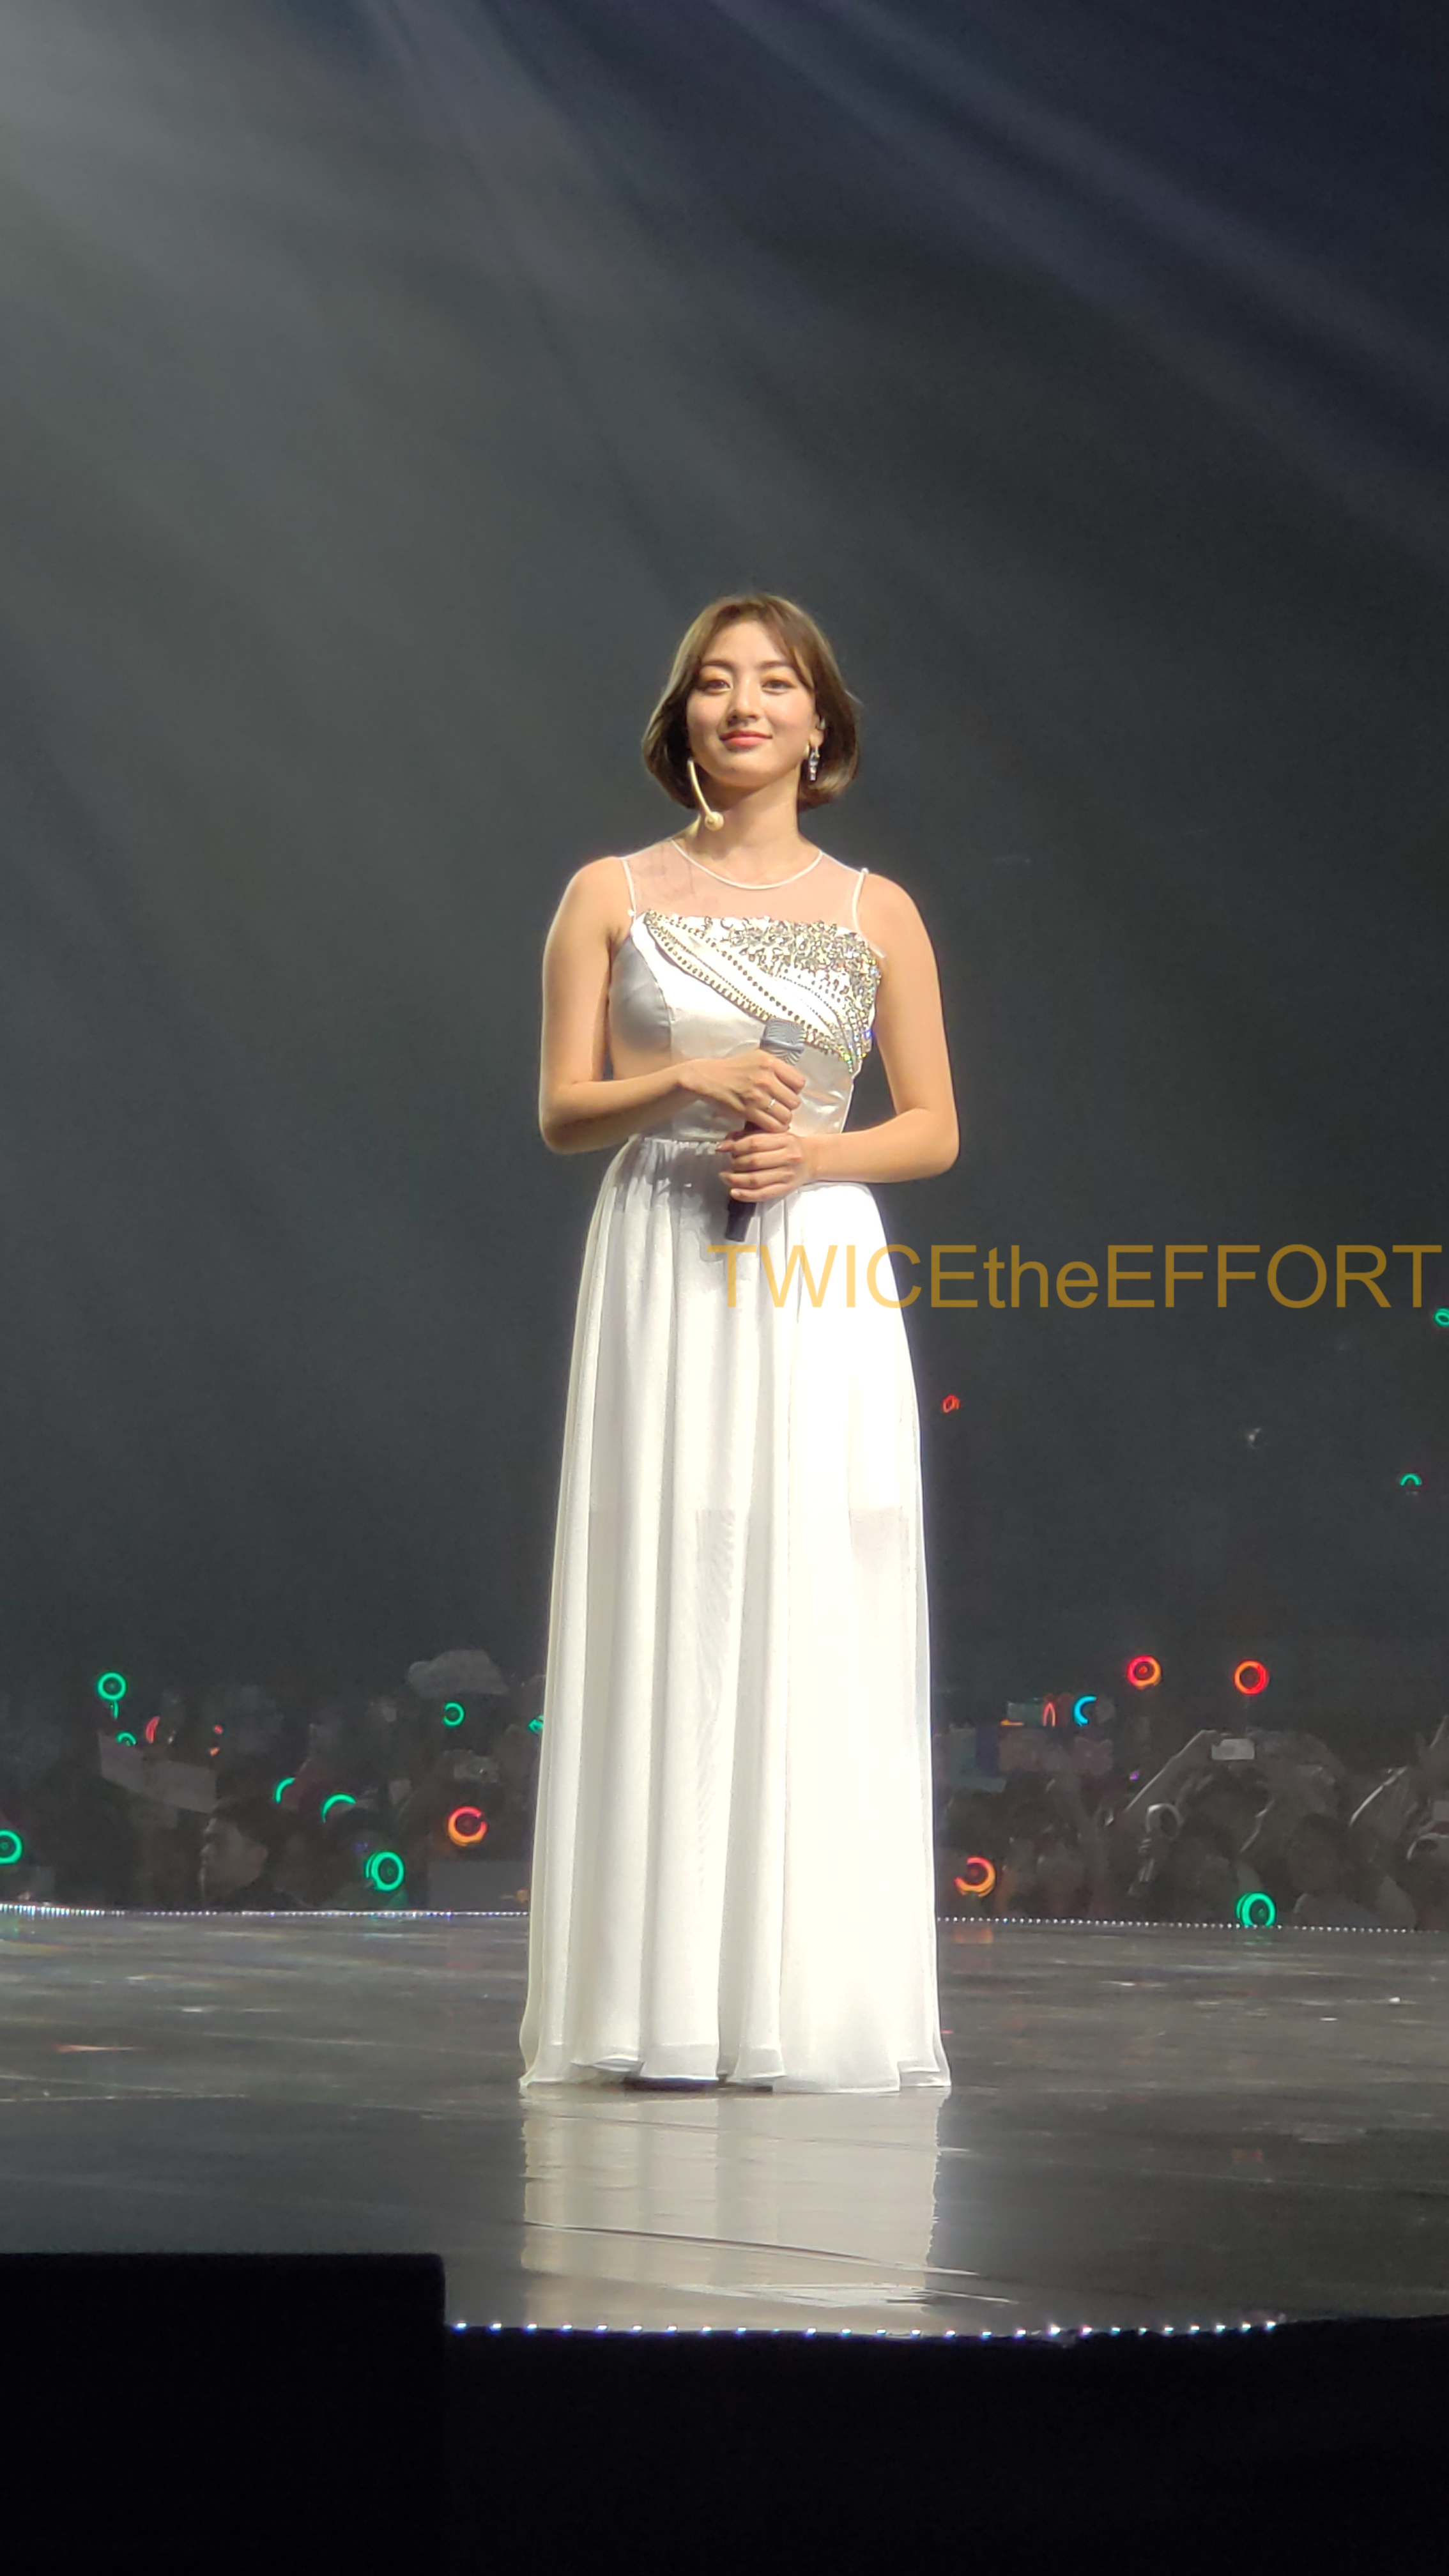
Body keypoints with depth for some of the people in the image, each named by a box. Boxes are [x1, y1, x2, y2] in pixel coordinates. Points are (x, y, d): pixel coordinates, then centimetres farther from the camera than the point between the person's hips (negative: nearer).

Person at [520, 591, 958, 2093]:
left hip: (819, 1285, 1)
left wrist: (813, 1150, -9)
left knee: (820, 1622, -3)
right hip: (662, 1277, 0)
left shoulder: (876, 913, 8)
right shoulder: (611, 897, 7)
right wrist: (686, 1081, -13)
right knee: (663, 1610, -4)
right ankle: (661, 2002, 1)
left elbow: (934, 1127, 9)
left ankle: (812, 2003, 2)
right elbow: (562, 1112, 5)